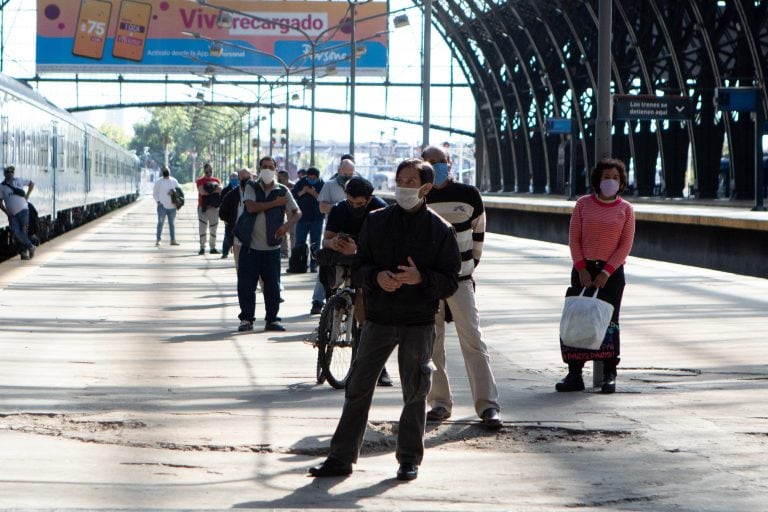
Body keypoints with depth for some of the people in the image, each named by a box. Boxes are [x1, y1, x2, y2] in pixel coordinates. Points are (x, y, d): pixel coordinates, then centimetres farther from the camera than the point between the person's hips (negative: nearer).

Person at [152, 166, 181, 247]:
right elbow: (155, 193, 4)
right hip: (162, 206, -3)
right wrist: (158, 201, -7)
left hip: (172, 206, 3)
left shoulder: (174, 181, 7)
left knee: (172, 223, 9)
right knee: (160, 222, -5)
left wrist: (173, 191, -9)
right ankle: (158, 239, -2)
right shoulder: (158, 182, 1)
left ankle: (173, 240, 14)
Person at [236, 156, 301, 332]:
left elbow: (297, 212, 2)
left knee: (272, 286, 2)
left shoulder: (283, 191, 4)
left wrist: (287, 225, -17)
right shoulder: (251, 188, 3)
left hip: (271, 247, 0)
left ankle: (272, 319, 11)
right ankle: (246, 319, 9)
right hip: (250, 246, 0)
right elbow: (251, 207, -14)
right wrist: (275, 203, -11)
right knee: (245, 285, -1)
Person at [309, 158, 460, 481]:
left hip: (419, 323, -2)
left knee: (415, 393, 4)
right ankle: (341, 457, 7)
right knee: (358, 388, 2)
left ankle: (409, 458, 16)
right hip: (379, 318, 2)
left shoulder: (440, 230, 0)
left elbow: (450, 281, -2)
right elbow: (359, 267, 8)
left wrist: (421, 278, -20)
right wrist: (376, 276, -14)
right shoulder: (376, 222, 7)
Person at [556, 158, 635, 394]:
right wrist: (581, 269, -8)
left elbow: (625, 246, -2)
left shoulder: (625, 210, 1)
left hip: (611, 271, -1)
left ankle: (609, 375, 2)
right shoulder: (583, 204, 4)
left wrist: (605, 273, -11)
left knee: (608, 322, -2)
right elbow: (573, 239, 2)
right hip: (583, 268, 1)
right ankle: (575, 375, 4)